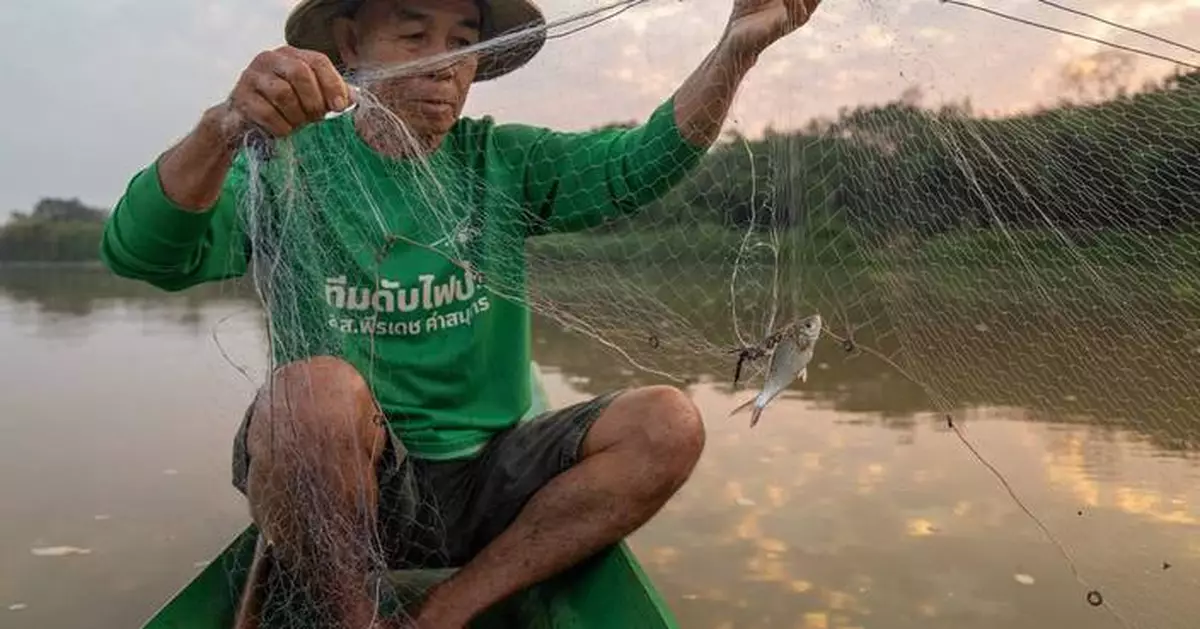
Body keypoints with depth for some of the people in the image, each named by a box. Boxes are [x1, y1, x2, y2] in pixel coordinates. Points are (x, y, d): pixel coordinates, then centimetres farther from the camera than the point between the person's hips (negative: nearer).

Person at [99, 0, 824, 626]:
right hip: (333, 483, -3)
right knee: (317, 387, -34)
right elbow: (141, 253, -20)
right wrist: (226, 125, -39)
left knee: (667, 424, -15)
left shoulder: (502, 163, 5)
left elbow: (637, 163, -9)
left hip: (485, 478, 4)